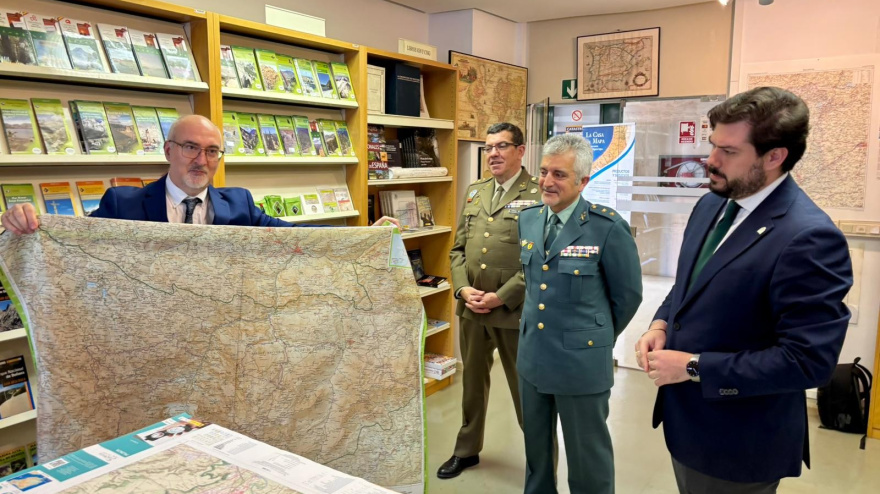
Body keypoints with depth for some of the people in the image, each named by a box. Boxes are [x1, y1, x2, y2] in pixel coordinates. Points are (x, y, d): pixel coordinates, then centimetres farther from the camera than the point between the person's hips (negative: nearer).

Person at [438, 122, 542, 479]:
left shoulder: (538, 195, -8)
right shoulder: (475, 192, 11)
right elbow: (458, 248, 11)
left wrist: (500, 297, -17)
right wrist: (463, 289, -4)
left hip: (515, 312, -6)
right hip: (471, 309, 6)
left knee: (526, 391, 7)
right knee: (472, 382, 21)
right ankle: (467, 450, 40)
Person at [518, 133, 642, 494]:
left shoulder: (608, 227, -17)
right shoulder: (528, 219, 2)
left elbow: (628, 294, -5)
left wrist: (600, 337, 6)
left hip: (581, 361, -5)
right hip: (532, 357, 6)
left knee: (588, 458, 11)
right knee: (536, 450, 21)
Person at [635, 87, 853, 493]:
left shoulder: (809, 238, -25)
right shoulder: (711, 204, 2)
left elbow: (808, 361, -26)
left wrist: (693, 368, -23)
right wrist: (661, 325, -5)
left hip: (738, 442, -7)